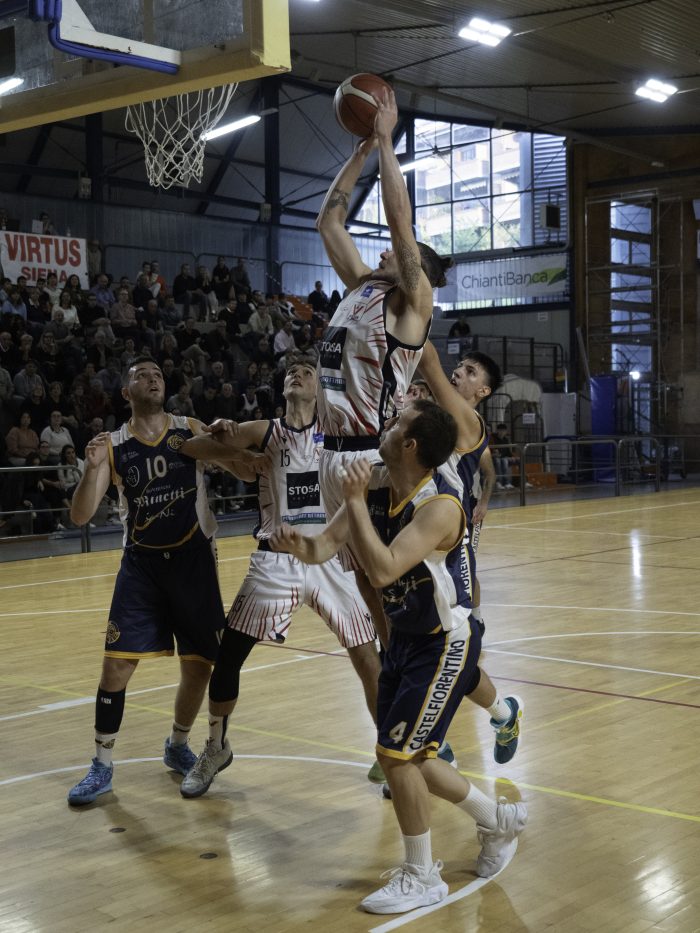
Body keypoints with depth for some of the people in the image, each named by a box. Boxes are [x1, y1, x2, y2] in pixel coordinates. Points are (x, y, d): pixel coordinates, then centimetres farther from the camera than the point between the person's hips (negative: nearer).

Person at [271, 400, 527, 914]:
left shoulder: (439, 505, -28)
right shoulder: (375, 482, -5)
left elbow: (383, 569, -37)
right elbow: (328, 544, -6)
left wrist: (356, 500, -32)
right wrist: (300, 544, -27)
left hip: (445, 643, -8)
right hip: (406, 636, 8)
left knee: (396, 753, -7)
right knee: (405, 756, 14)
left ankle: (422, 877, 13)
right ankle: (499, 820, 35)